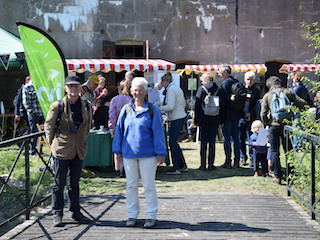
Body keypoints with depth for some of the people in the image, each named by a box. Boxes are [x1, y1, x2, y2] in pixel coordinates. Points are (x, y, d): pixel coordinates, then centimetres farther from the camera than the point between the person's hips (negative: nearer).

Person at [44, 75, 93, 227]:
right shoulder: (57, 106, -9)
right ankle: (57, 214, 13)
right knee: (59, 183, 4)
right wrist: (53, 144, 3)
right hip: (62, 150, -4)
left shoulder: (86, 106, 2)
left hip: (79, 150, 4)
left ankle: (76, 212, 24)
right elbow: (48, 126, 2)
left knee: (75, 183, 14)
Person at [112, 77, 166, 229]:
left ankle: (151, 216, 15)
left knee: (149, 185, 4)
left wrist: (160, 153, -5)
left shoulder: (152, 109, -3)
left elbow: (158, 132, -3)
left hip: (147, 154, -3)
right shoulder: (126, 109, 5)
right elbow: (119, 130, 11)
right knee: (131, 185, 11)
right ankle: (132, 215, 22)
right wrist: (118, 151, 9)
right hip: (129, 153, 3)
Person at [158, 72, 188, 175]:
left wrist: (158, 108, -11)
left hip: (176, 119, -10)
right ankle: (182, 165, 19)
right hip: (181, 117, 10)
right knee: (174, 141, 14)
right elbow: (184, 104, 19)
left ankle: (176, 167, -1)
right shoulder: (177, 88, 16)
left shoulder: (170, 89, -13)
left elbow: (170, 106, -20)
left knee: (172, 142, -4)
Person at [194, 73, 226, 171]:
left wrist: (196, 120, 1)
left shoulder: (201, 89, -4)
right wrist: (222, 120, 13)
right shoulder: (219, 90, 5)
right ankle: (211, 164, 5)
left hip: (203, 119, -2)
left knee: (203, 141, 3)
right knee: (212, 141, 5)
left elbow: (197, 106, -4)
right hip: (215, 120, 2)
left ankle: (203, 165, 2)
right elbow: (223, 106, 7)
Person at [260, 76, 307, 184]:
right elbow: (302, 103, -3)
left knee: (274, 151, 7)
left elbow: (263, 114, -6)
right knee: (289, 150, 13)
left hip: (274, 126, -1)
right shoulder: (287, 92, 1)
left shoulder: (267, 96, 0)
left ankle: (277, 176, 5)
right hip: (287, 125, 1)